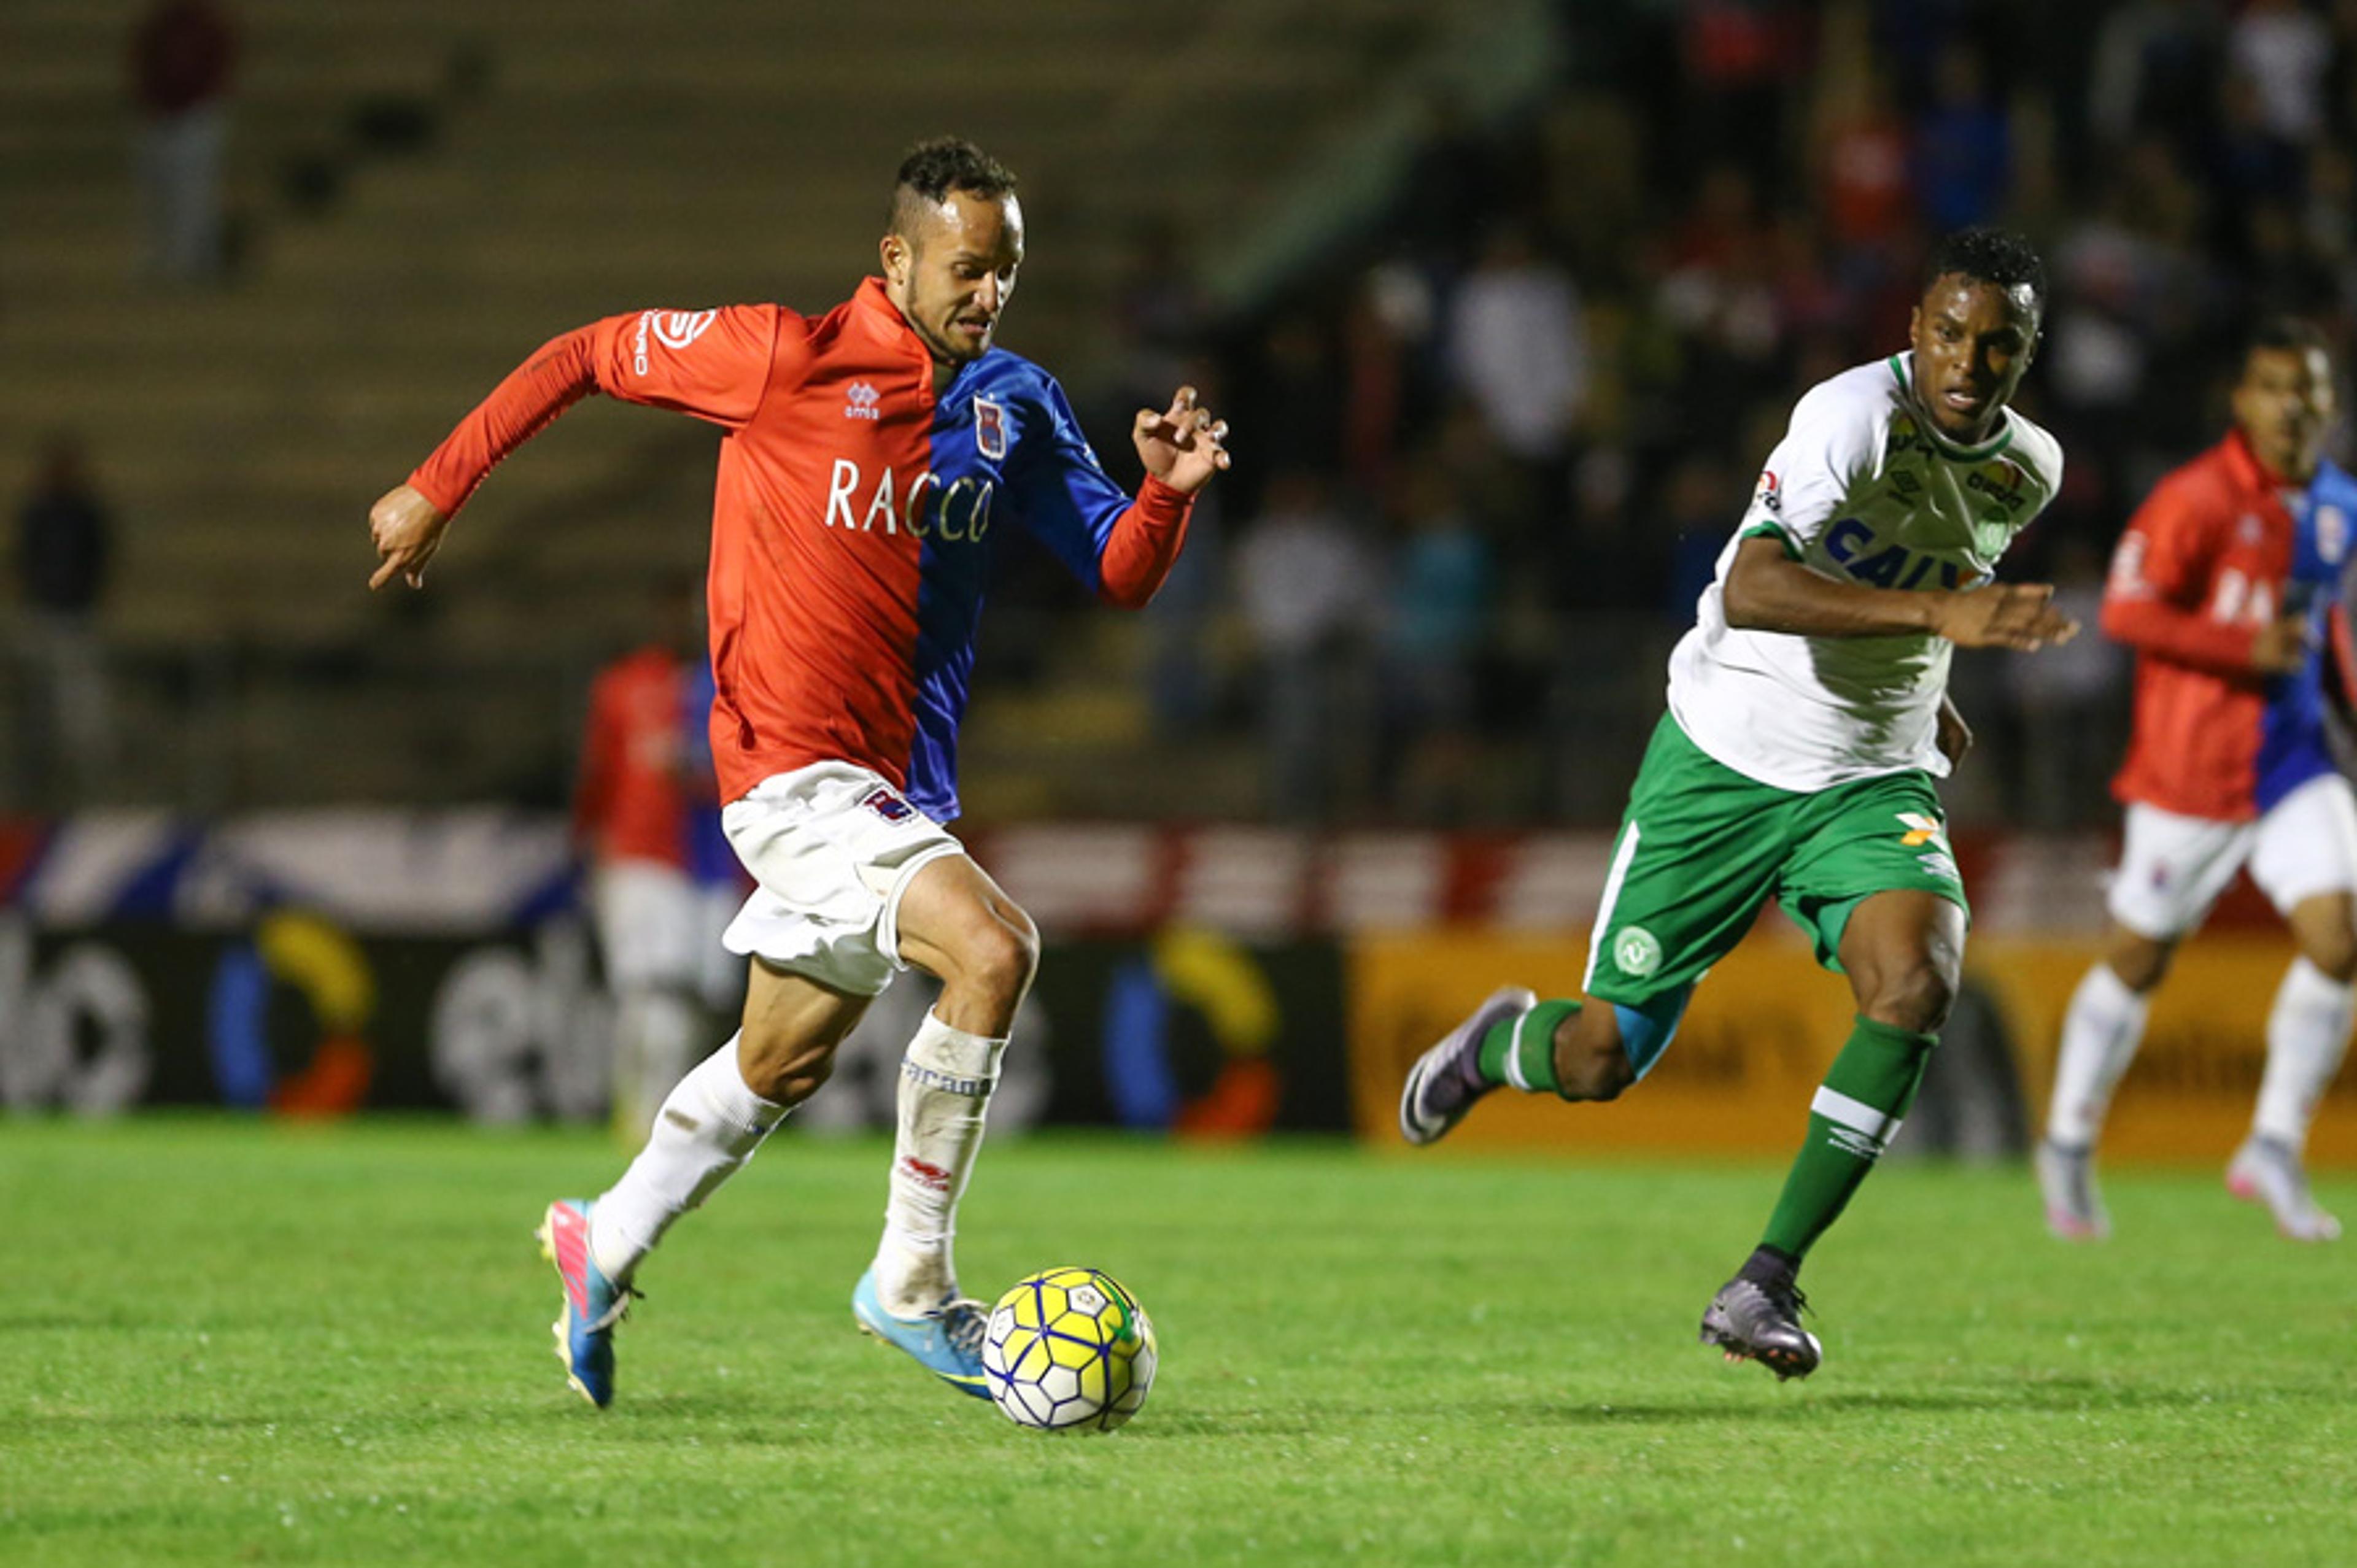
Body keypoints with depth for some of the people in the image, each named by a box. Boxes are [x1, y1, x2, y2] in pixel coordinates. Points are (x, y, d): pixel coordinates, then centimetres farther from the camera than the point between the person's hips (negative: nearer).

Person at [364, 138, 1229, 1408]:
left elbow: (1121, 577, 7)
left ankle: (605, 1249, 42)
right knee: (992, 948, -25)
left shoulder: (1015, 407, 7)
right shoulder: (789, 357, -10)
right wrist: (436, 492, 1)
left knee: (781, 1064, 19)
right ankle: (911, 1286, -13)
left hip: (904, 779, 7)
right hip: (792, 766, -7)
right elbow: (582, 357, 0)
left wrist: (1166, 490, -14)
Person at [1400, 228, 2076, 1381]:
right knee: (1604, 1058, -1)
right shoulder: (1857, 415, -22)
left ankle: (1765, 1286, -17)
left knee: (1918, 984, -26)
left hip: (1874, 786, 4)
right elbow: (1750, 591, -38)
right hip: (1723, 765, -4)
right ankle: (1505, 1042, 40)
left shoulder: (2027, 471, 1)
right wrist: (1939, 612, -45)